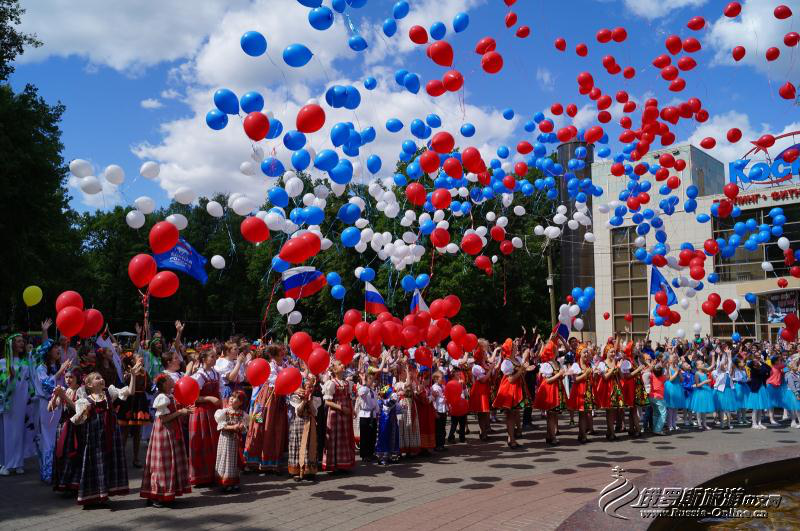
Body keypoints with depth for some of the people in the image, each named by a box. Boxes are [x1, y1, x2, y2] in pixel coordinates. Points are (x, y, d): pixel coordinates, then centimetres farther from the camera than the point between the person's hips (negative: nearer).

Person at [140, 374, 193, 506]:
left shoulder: (171, 397, 12)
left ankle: (168, 494, 20)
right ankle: (155, 496, 0)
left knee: (173, 461, 12)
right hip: (164, 432, -9)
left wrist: (185, 411, 4)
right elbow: (164, 418, -21)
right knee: (162, 462, -6)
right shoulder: (162, 398, -17)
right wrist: (180, 412, -18)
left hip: (173, 433, 9)